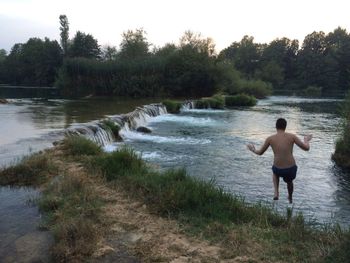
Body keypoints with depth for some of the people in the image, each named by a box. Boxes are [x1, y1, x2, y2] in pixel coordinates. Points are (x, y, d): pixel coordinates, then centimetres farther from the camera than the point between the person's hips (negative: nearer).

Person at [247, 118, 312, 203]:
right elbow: (306, 148, 2)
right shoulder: (292, 136, -3)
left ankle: (276, 193, 23)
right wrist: (306, 141, 25)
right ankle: (290, 198, 63)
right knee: (289, 181, 37)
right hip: (291, 169, 1)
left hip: (279, 170, 0)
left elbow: (260, 153, 10)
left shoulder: (270, 138, -1)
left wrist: (253, 150, 32)